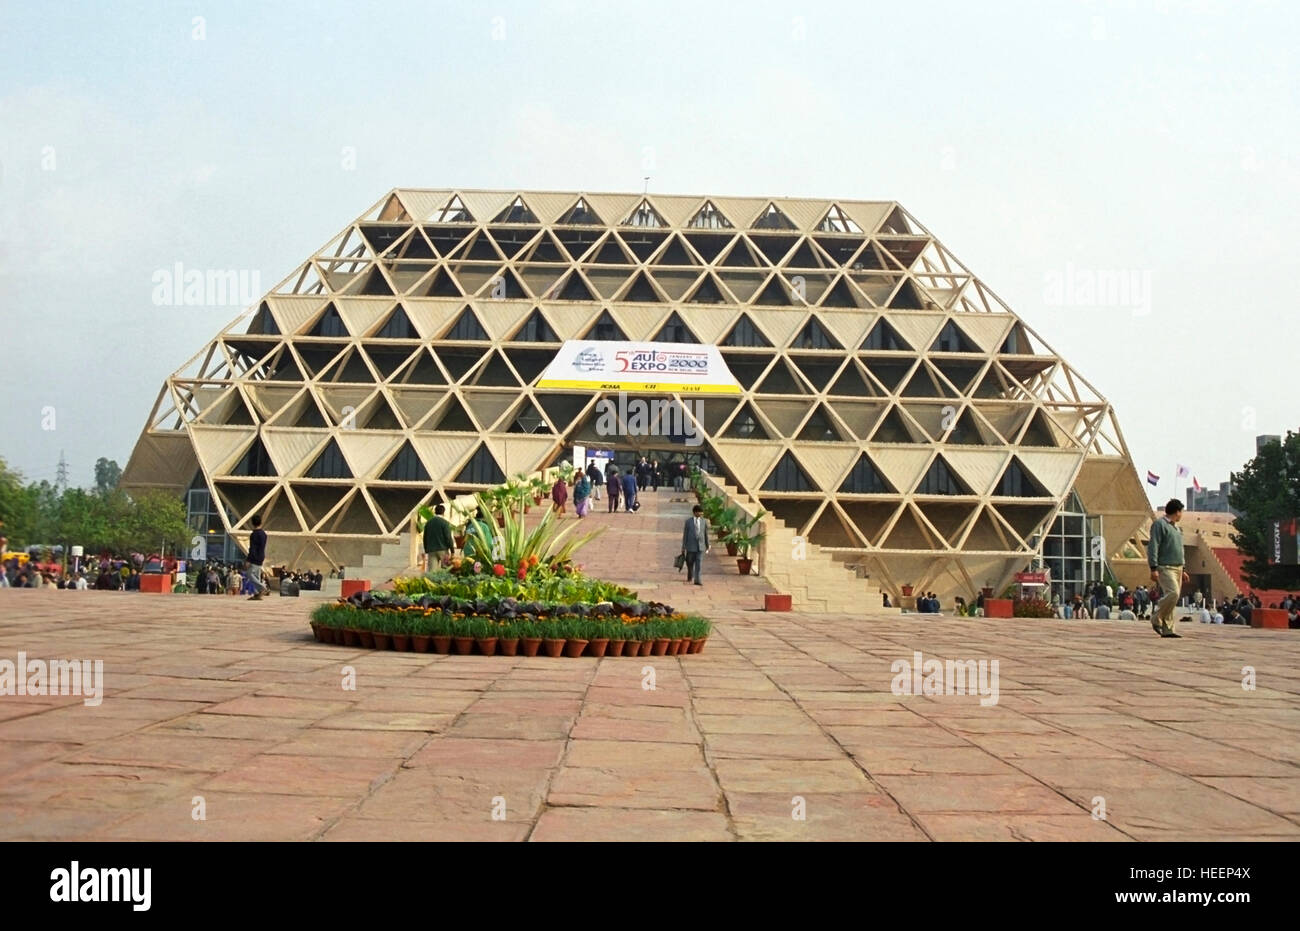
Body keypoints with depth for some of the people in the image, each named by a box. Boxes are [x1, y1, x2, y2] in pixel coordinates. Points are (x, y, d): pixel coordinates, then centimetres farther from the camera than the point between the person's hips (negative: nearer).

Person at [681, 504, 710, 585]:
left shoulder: (704, 521, 3)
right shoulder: (688, 521, -2)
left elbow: (706, 534, 11)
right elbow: (685, 534, 1)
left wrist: (707, 546, 15)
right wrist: (683, 547, 1)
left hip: (700, 546, 1)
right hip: (691, 546, 0)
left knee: (698, 563, -10)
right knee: (690, 563, 11)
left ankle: (697, 580, -12)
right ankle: (690, 577, 37)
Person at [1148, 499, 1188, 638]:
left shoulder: (1176, 528, 23)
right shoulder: (1160, 524, -5)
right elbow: (1153, 547, -12)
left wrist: (1182, 570, 24)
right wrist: (1153, 568, -19)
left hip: (1177, 568, 9)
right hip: (1165, 567, -9)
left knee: (1173, 597, 3)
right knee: (1173, 593, -22)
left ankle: (1167, 629, 4)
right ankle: (1157, 620, -9)